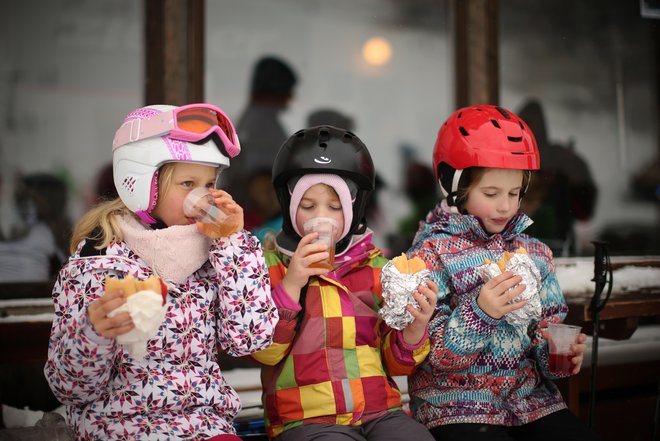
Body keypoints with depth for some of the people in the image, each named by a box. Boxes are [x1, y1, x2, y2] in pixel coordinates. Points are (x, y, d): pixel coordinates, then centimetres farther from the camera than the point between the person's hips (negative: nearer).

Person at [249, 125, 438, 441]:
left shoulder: (375, 267, 13)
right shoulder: (269, 264, 7)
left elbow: (397, 364, 13)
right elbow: (263, 352, -4)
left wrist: (414, 327, -8)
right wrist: (290, 284, -14)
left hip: (380, 412, 3)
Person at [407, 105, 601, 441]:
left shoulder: (535, 252, 11)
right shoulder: (431, 253, -6)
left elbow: (547, 330, 14)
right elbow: (429, 352, -10)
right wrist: (479, 313, -24)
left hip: (532, 398, 5)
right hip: (458, 409, -5)